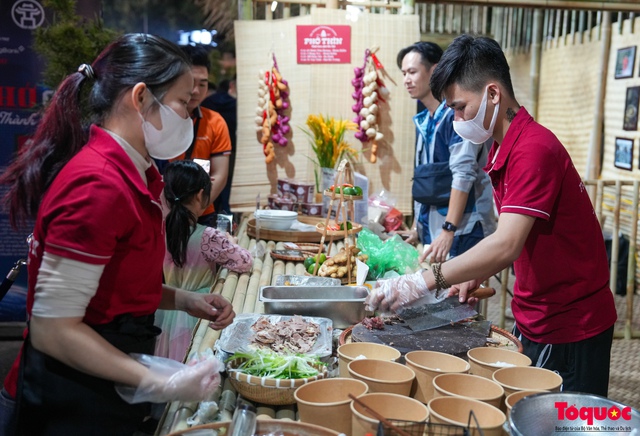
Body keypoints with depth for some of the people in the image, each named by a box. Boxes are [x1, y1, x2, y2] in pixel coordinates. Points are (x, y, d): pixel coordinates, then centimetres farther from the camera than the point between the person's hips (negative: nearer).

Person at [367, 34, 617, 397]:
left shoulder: (534, 149, -24)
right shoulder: (503, 150, 6)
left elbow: (507, 246, -33)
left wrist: (423, 283, -34)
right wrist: (476, 278, 2)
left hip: (570, 328, -8)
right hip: (535, 322, 9)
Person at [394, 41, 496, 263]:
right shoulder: (422, 121, 12)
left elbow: (463, 175, -20)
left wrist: (448, 230, -25)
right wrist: (416, 227, 16)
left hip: (463, 231, -8)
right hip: (431, 230, 8)